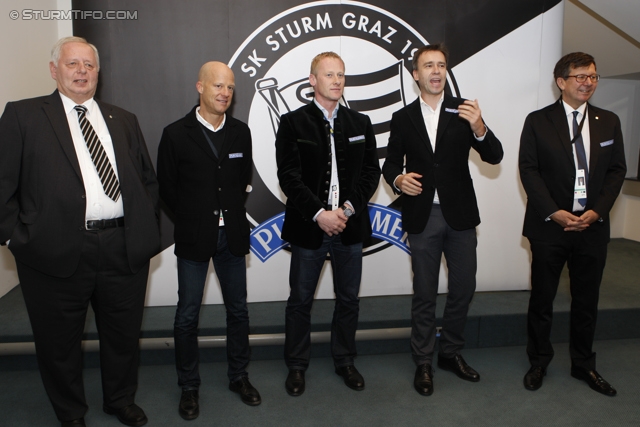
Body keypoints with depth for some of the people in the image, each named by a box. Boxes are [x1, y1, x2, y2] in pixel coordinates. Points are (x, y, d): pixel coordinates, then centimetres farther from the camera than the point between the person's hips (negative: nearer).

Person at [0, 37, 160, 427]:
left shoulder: (124, 120, 13)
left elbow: (149, 179, 15)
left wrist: (147, 227, 6)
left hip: (125, 248, 3)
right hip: (57, 250, -2)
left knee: (124, 335, 18)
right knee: (60, 343, 14)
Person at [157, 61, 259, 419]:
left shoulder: (241, 132, 5)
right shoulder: (176, 134, -4)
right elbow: (167, 187, 1)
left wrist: (233, 212, 7)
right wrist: (194, 218, 4)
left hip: (233, 235, 3)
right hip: (194, 238, -3)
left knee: (238, 309, 12)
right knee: (188, 315, 6)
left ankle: (239, 375, 30)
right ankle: (189, 386, 24)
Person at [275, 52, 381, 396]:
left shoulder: (360, 124, 9)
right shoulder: (292, 123, -1)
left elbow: (371, 172, 4)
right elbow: (289, 176, -9)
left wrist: (348, 208, -11)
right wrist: (319, 214, -17)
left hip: (349, 225, 3)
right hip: (309, 226, -3)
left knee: (348, 299, 12)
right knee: (300, 300, 8)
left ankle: (344, 361, 31)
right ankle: (296, 365, 25)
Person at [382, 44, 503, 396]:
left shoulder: (464, 110, 0)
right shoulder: (403, 118, 3)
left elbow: (494, 157, -6)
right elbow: (391, 162, 8)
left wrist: (479, 128, -25)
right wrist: (397, 179, -14)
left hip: (460, 213, 1)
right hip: (423, 216, -1)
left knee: (463, 287, 11)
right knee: (424, 294, 8)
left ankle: (451, 353, 32)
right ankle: (423, 363, 23)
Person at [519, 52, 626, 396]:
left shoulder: (609, 122, 8)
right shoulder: (538, 121, -2)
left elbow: (616, 171, 6)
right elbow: (528, 170, -6)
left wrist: (596, 211, -8)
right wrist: (554, 212, -15)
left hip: (592, 226, 3)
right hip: (549, 226, -3)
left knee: (586, 302, 14)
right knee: (542, 300, 8)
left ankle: (584, 365, 31)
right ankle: (538, 362, 26)